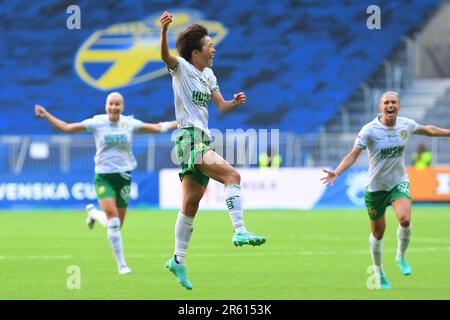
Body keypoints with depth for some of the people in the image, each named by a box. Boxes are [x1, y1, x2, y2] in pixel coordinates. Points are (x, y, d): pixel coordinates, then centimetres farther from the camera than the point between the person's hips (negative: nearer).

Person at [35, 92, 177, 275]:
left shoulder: (130, 123, 2)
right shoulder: (97, 123, -4)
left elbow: (158, 128, 11)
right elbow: (67, 128, 0)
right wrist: (47, 116, -9)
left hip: (124, 176, 3)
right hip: (103, 176, -3)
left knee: (117, 224, 3)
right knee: (113, 220, -19)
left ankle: (93, 213, 37)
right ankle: (121, 264, -8)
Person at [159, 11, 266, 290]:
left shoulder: (208, 75, 18)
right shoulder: (182, 68, -4)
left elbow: (221, 106, 17)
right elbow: (165, 56, -24)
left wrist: (235, 102, -6)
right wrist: (164, 30, -43)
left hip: (204, 139, 8)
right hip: (190, 138, -8)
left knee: (190, 205, 10)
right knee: (233, 175, -24)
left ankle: (178, 260, 14)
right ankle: (240, 231, -30)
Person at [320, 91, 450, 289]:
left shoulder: (406, 125, -4)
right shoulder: (369, 130, -17)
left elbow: (428, 130, 17)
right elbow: (353, 154, -21)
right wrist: (336, 173, -36)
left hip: (399, 182, 2)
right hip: (375, 187, -2)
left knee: (405, 219, -25)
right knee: (378, 232, 8)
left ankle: (401, 256, 3)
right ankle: (378, 272, 32)